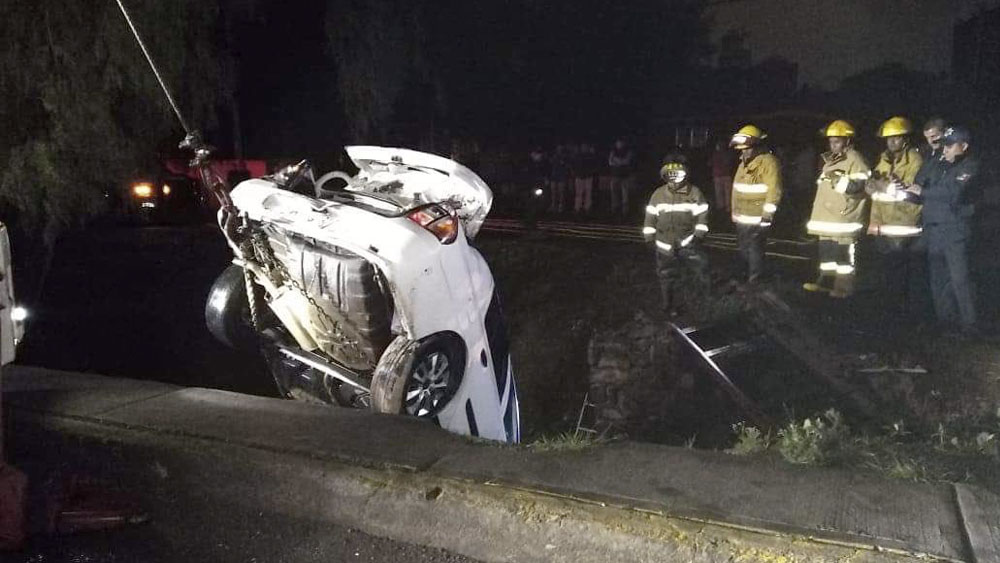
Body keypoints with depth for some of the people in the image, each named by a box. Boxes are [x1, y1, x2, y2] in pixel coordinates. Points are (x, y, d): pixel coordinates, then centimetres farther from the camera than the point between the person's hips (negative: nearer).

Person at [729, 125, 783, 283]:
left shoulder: (768, 162, -13)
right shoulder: (743, 163, 14)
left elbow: (774, 190, -19)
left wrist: (767, 213, -21)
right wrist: (734, 211, 21)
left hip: (757, 218, -9)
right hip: (741, 217, 9)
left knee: (754, 250, -6)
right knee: (743, 249, 18)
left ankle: (754, 281, 2)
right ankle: (746, 275, 32)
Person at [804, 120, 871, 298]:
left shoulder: (854, 159, -8)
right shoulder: (830, 160, 19)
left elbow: (857, 186, -19)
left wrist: (837, 179, -26)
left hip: (844, 216, -9)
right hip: (827, 216, 9)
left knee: (844, 253, -6)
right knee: (826, 250, 13)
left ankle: (844, 286, -1)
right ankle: (826, 281, 21)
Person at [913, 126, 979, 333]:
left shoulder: (970, 167, -4)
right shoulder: (934, 164, 12)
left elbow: (954, 192, -19)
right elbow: (916, 188, 10)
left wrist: (923, 192, -13)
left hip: (955, 228, -5)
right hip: (933, 228, 5)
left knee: (959, 276, -8)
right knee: (937, 276, 10)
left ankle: (968, 322, -1)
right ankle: (944, 318, 20)